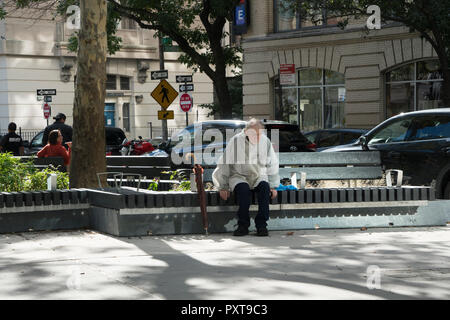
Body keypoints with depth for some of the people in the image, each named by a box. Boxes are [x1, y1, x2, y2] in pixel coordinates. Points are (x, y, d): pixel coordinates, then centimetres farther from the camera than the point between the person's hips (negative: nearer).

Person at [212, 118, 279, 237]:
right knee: (243, 189, -36)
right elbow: (224, 164, -3)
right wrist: (223, 187, -5)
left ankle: (261, 225, -28)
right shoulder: (235, 141, -9)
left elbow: (272, 165, 12)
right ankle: (243, 225, -26)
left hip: (259, 176, 3)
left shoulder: (266, 142, 2)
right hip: (239, 177, -2)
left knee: (265, 187, -31)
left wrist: (273, 186, 6)